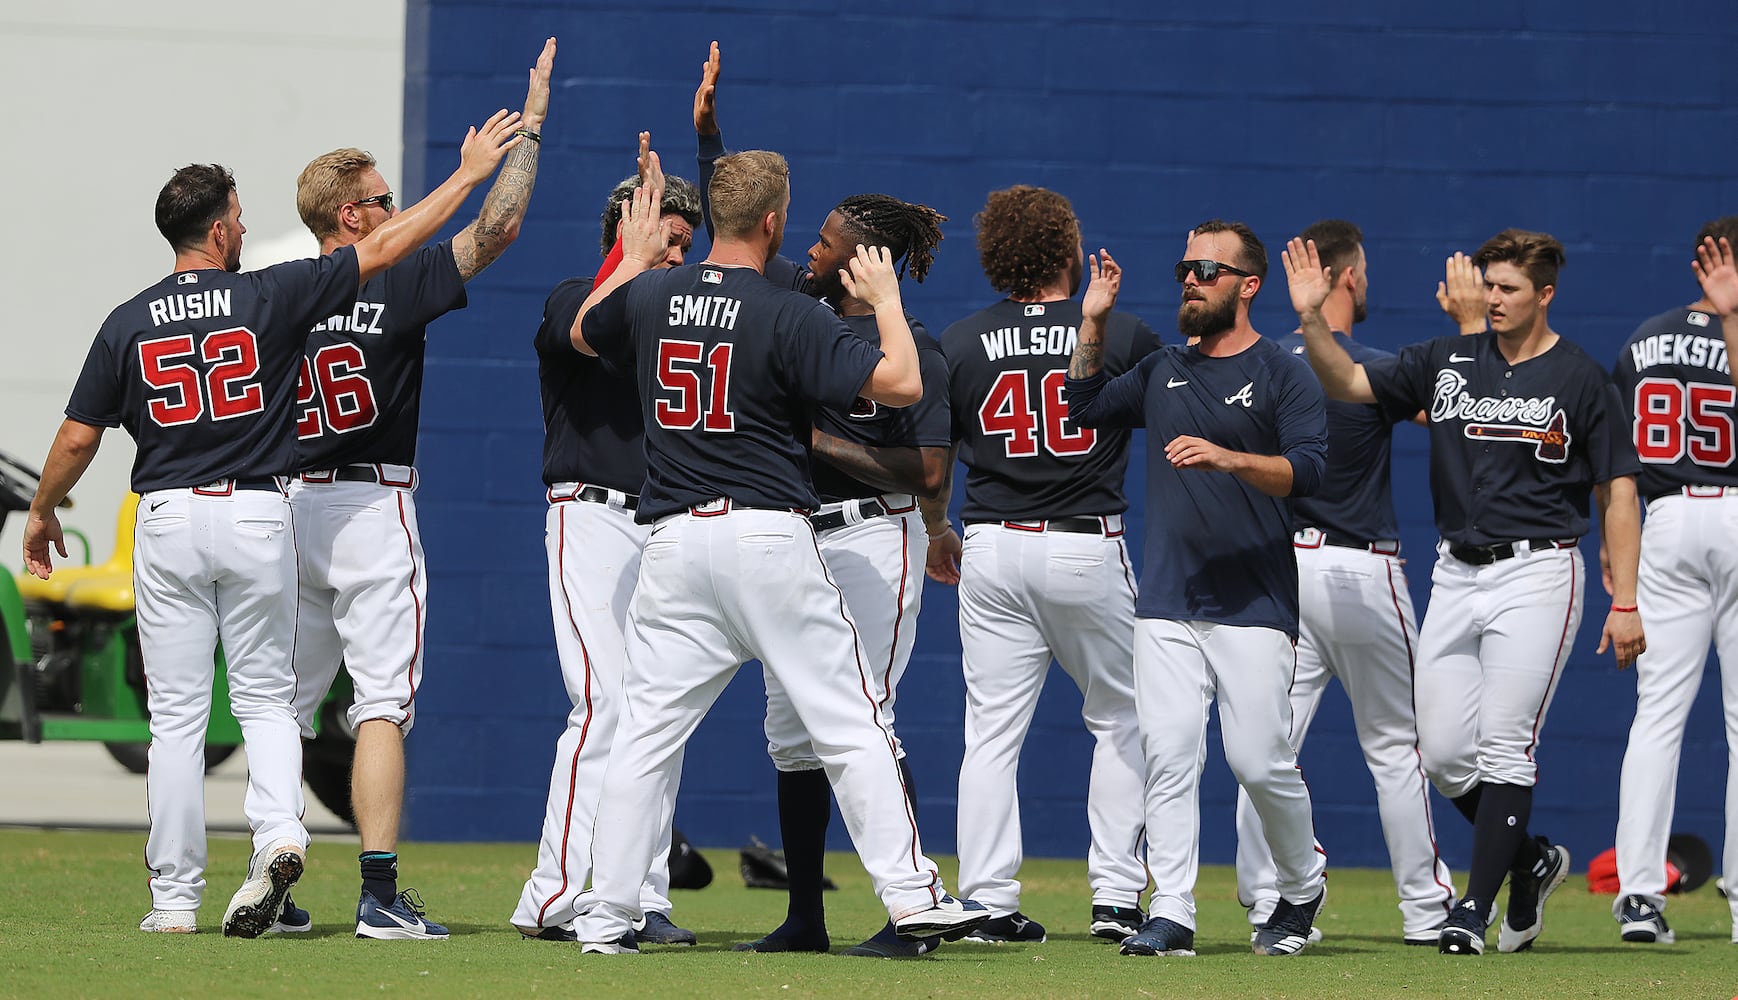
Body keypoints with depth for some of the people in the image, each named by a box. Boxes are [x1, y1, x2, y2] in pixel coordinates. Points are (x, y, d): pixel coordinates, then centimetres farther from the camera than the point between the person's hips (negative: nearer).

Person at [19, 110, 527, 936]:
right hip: (257, 516, 0)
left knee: (176, 713, 4)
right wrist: (467, 176, 7)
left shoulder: (128, 324, -1)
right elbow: (383, 248, -2)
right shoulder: (270, 298, -5)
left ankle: (175, 896, 3)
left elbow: (76, 440, 2)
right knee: (265, 698, 11)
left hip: (169, 520, 0)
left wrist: (42, 514, 20)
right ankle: (278, 832, -16)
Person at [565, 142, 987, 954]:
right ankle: (910, 894, -2)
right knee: (847, 721, 2)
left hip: (674, 543, 4)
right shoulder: (791, 316, -9)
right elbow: (901, 383, -13)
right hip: (770, 537, -4)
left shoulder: (647, 297, 6)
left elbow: (583, 333, 28)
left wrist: (634, 256, 41)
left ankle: (605, 916, 2)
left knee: (647, 729, 6)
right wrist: (885, 299, 4)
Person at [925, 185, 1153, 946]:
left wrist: (938, 534, 21)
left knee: (992, 732, 3)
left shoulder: (961, 345, 1)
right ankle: (1116, 895, 5)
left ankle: (989, 902, -2)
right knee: (1121, 720, 12)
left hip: (993, 549, 1)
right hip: (1088, 549, -1)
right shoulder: (1124, 337, -3)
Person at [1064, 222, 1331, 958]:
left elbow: (1306, 471, -12)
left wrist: (1227, 457, -26)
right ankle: (1171, 916, -8)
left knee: (1260, 760, -6)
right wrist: (1093, 323, 15)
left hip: (1254, 608, -5)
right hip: (1167, 606, 5)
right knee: (1169, 752, -7)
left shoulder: (1283, 375, 0)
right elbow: (1085, 404, 27)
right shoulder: (1163, 372, 17)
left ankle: (1302, 887, 18)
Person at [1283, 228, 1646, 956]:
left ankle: (1476, 911, -6)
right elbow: (1347, 383, 6)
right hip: (1455, 575, 5)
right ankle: (1532, 860, 25)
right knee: (1442, 753, 3)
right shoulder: (1448, 363, 9)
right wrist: (1312, 320, -12)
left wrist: (1625, 602, -8)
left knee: (1504, 747, -9)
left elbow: (1618, 492, -2)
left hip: (1535, 574, -5)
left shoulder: (1581, 381, -3)